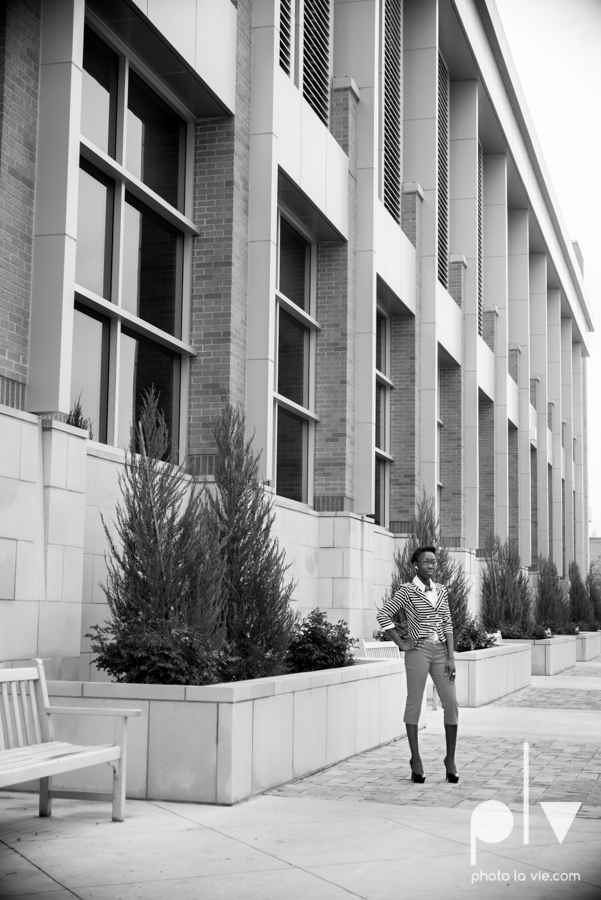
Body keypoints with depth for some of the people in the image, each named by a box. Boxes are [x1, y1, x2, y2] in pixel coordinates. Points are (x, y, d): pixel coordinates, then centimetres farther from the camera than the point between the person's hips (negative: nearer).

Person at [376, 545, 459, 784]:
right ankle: (415, 760, 11)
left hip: (441, 650, 5)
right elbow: (383, 615, -8)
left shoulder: (441, 590, 9)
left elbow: (448, 624, 9)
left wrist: (451, 657, 1)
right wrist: (401, 644, -8)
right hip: (418, 650, -4)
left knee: (451, 703, 0)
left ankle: (450, 759, 10)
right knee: (414, 704, 2)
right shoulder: (407, 590, -5)